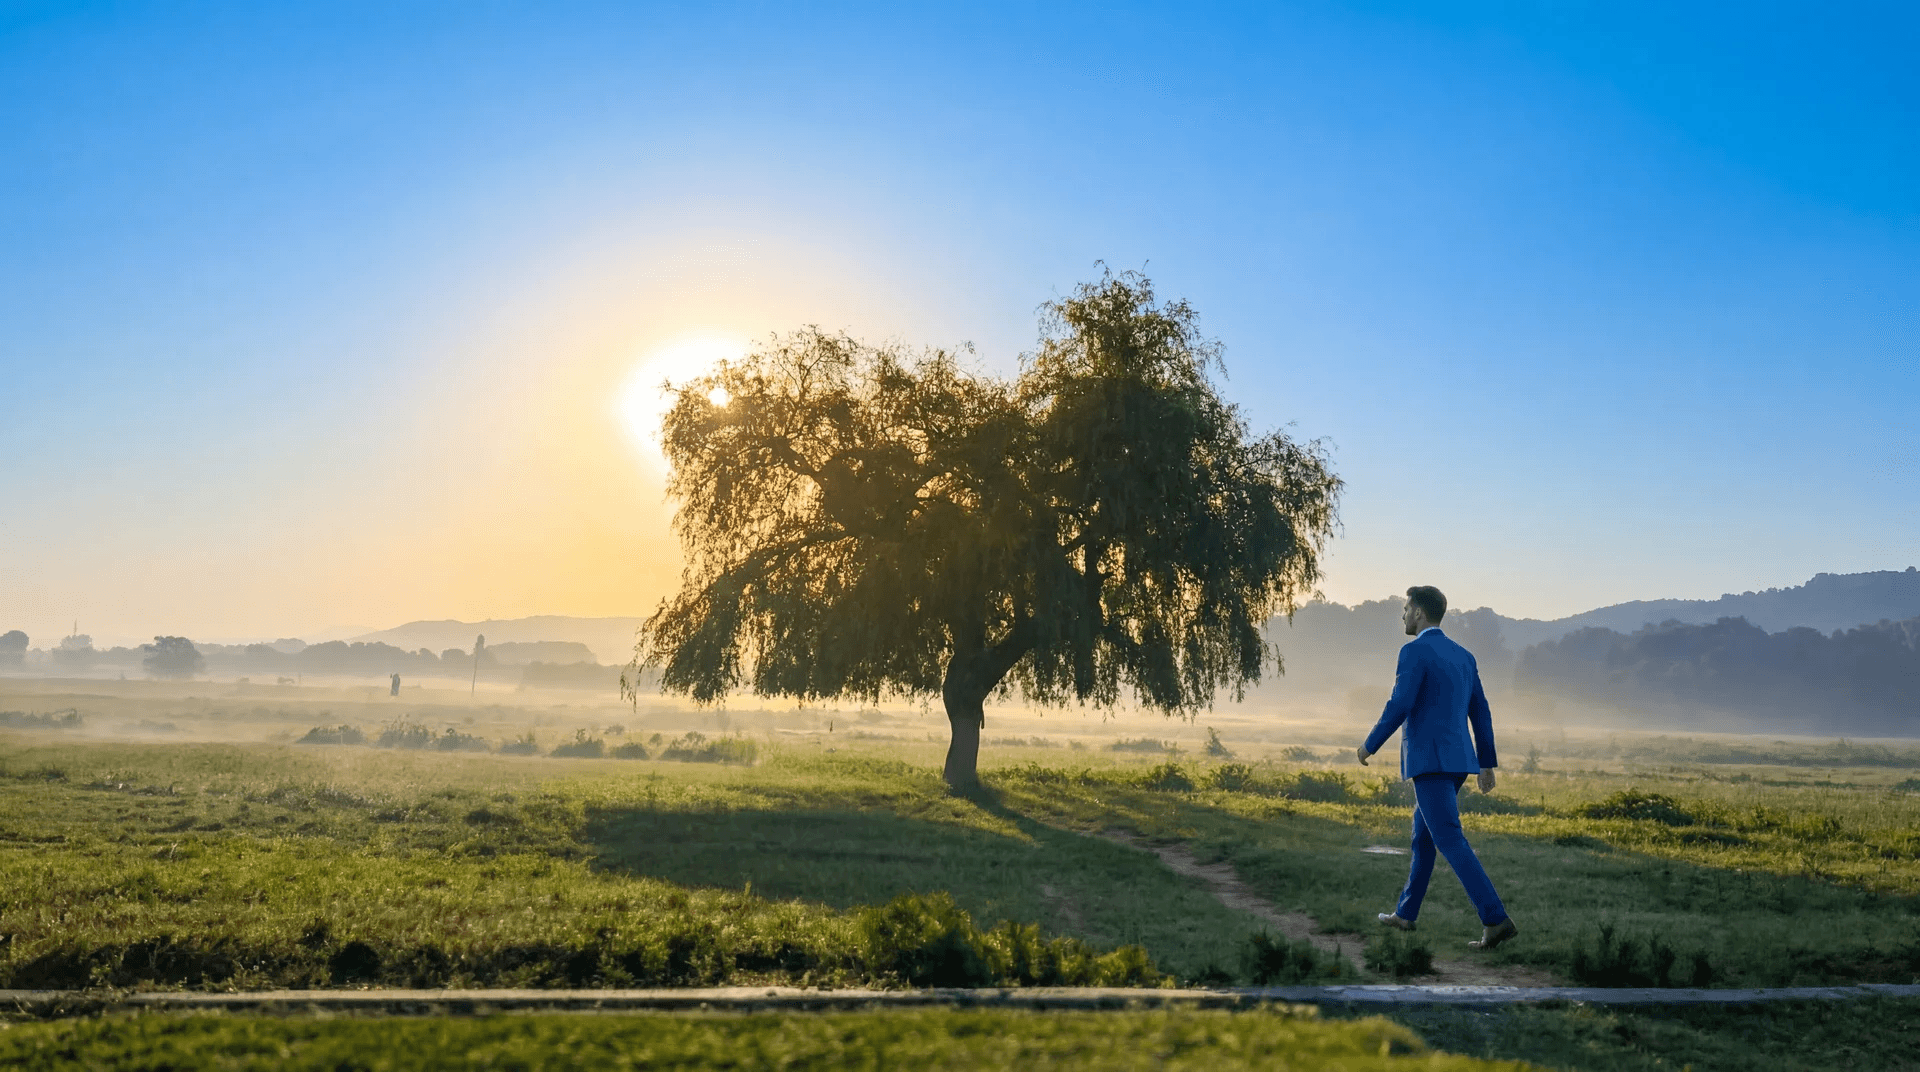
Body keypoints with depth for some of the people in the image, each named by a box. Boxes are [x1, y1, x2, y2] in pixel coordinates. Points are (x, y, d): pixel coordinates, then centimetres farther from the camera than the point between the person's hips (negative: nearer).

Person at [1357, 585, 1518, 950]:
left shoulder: (1414, 651, -12)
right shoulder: (1463, 656, 14)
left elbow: (1399, 708, -19)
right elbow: (1481, 713, 14)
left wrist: (1369, 745, -4)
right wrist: (1487, 765, 19)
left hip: (1429, 761, -9)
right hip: (1456, 760, 9)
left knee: (1451, 843, -9)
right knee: (1423, 834, 20)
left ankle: (1496, 919, -16)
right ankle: (1405, 912, 28)